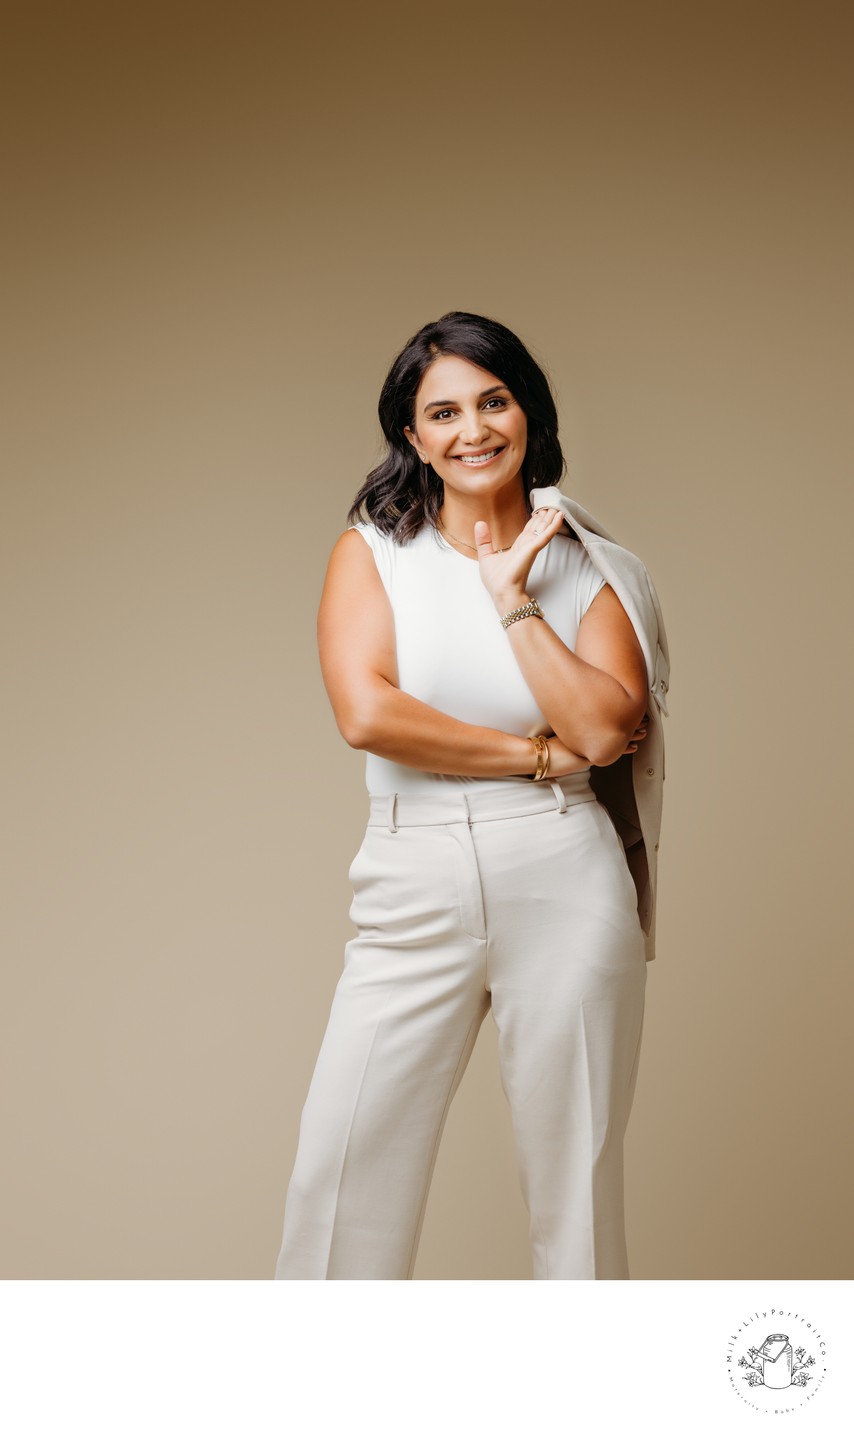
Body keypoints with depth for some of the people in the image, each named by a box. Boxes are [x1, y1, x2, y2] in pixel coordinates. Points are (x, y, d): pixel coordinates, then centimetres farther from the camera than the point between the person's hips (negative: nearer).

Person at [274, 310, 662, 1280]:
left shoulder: (580, 564, 7)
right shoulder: (373, 549, 5)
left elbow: (604, 728, -9)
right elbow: (366, 712, -12)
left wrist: (510, 595, -6)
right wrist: (540, 752, -7)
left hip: (565, 890, 0)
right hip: (414, 897, 0)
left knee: (577, 1173, 8)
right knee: (342, 1174, 1)